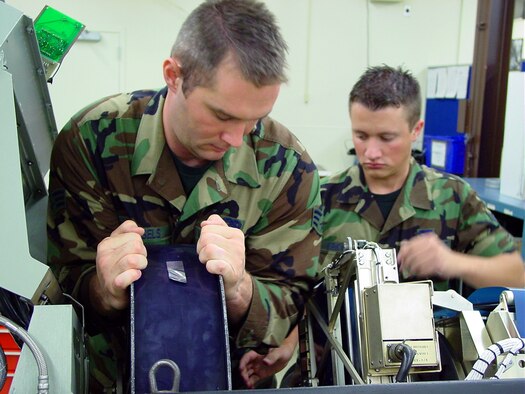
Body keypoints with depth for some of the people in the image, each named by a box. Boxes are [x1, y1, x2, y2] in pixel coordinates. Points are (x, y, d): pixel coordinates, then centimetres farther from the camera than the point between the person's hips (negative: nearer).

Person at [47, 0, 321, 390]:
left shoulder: (288, 168, -11)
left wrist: (238, 289, -29)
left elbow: (289, 311, -8)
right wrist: (105, 292, -30)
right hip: (115, 372, 3)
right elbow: (67, 282, -7)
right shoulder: (89, 142, -13)